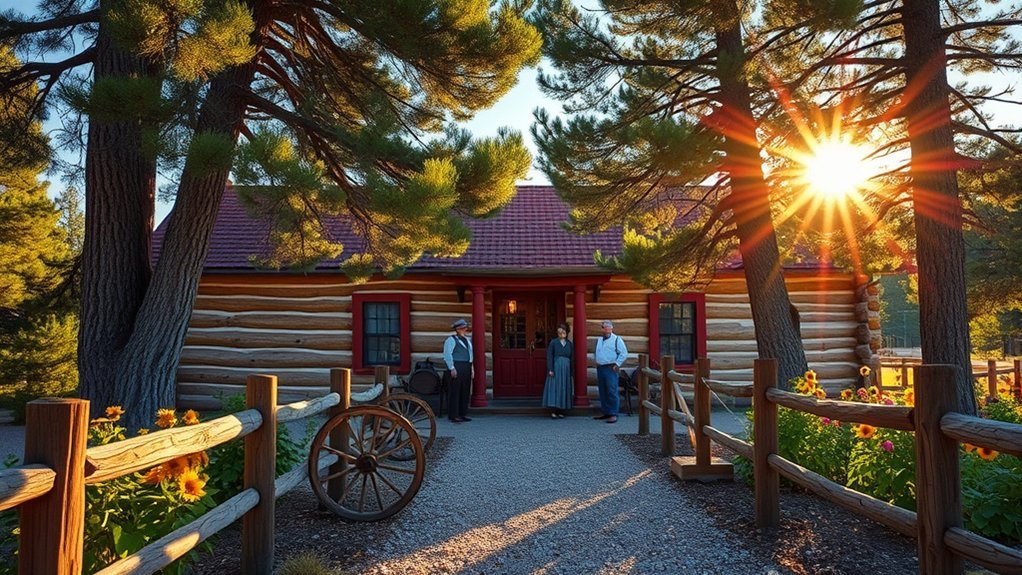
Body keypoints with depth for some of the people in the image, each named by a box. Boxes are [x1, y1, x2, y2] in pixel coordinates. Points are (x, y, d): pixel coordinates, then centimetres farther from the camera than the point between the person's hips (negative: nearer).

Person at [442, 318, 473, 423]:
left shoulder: (467, 340, 20)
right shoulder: (451, 340, -6)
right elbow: (447, 355, -13)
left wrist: (471, 368, 16)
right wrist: (452, 368, -19)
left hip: (466, 367, 8)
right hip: (456, 367, -8)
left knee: (465, 391, 9)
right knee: (455, 391, -6)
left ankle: (461, 414, 16)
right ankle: (453, 415, -2)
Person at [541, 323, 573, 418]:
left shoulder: (569, 343, 10)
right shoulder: (553, 342, 1)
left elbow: (571, 358, 10)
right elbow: (549, 356, -4)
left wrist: (571, 371, 6)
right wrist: (550, 369, -13)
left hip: (566, 368, 4)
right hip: (556, 367, -3)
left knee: (564, 388, 4)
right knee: (554, 388, -7)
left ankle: (561, 411, 10)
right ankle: (553, 411, -6)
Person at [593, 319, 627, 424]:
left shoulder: (617, 339, -3)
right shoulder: (599, 340, 15)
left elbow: (624, 353, -7)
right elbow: (595, 352, 30)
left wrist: (617, 364, -10)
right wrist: (596, 361, 16)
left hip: (610, 368, -6)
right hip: (600, 368, 6)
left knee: (612, 392, -9)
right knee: (603, 392, 10)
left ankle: (613, 414, -6)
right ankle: (606, 412, 19)